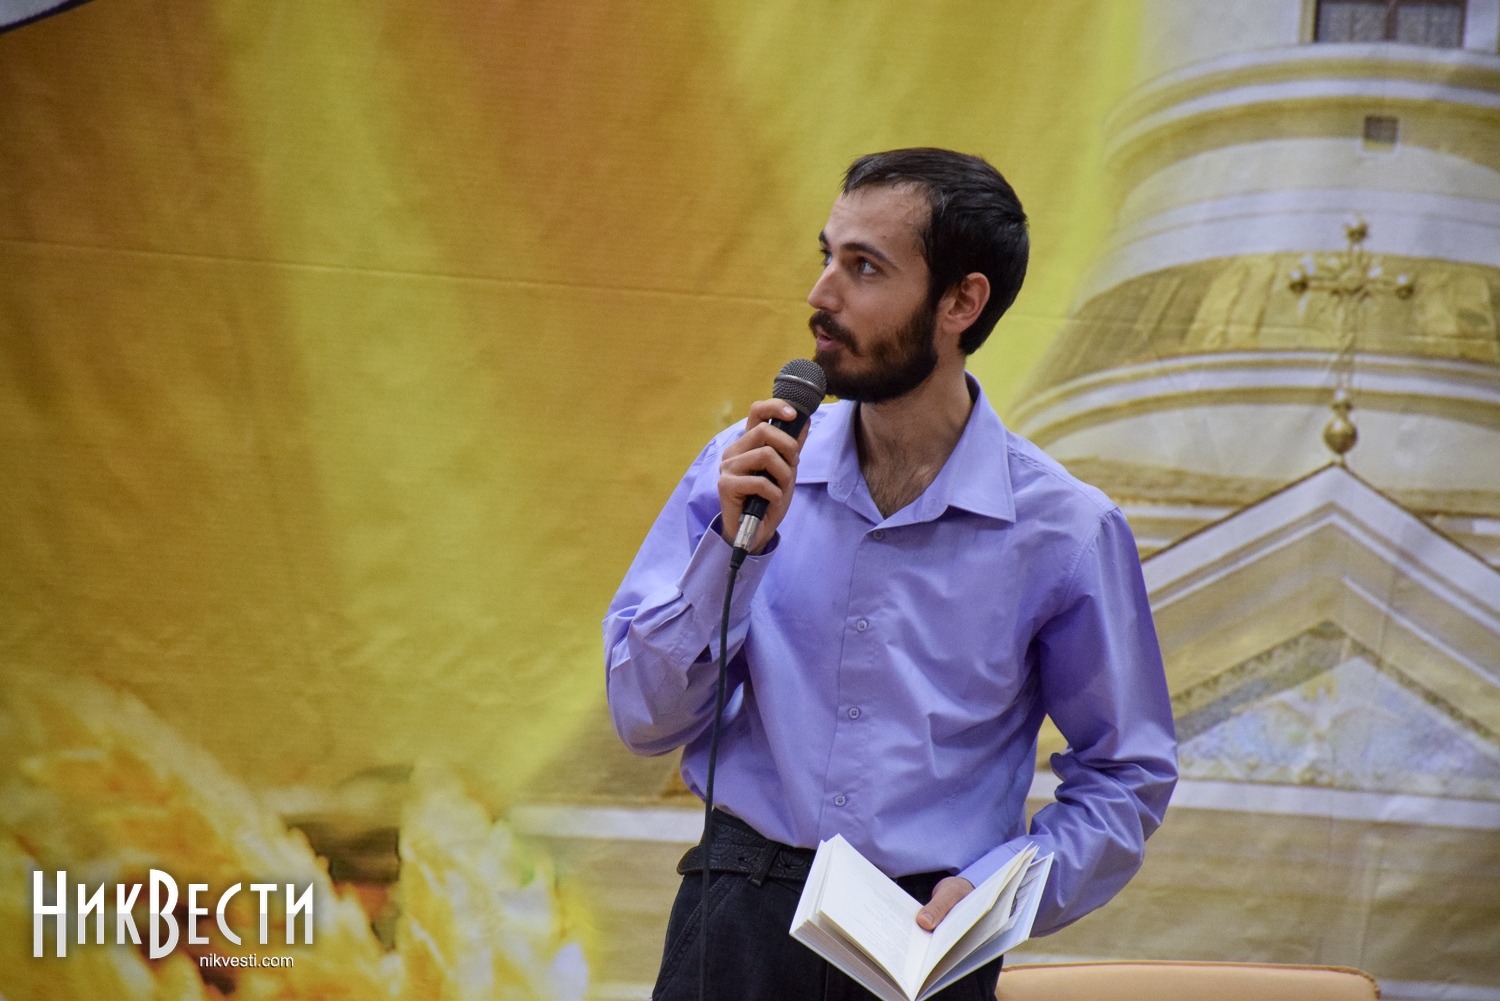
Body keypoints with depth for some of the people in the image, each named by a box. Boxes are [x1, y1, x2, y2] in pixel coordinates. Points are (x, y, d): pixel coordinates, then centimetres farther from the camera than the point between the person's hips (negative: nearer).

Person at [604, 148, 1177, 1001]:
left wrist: (994, 889, -7)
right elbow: (645, 718, 2)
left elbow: (1127, 779, 7)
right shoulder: (744, 470, 4)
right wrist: (735, 543, -9)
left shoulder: (1065, 530, -2)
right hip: (742, 920, 0)